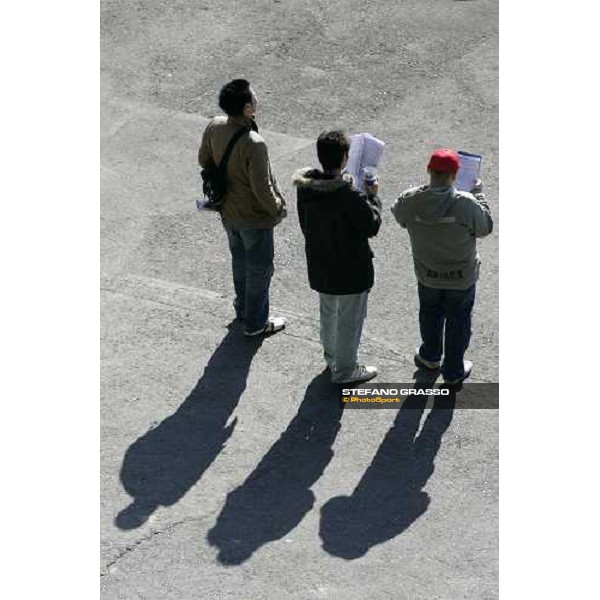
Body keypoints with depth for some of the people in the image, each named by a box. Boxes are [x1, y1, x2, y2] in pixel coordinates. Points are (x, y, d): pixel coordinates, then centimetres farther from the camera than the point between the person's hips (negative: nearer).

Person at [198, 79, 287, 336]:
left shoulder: (214, 127, -14)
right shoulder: (254, 144, -35)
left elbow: (204, 160, 2)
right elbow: (262, 189, -28)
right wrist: (278, 209, -10)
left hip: (228, 211, 7)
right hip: (255, 217, -7)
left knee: (239, 259, 28)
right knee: (259, 268, 15)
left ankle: (243, 307, 48)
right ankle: (256, 322, 32)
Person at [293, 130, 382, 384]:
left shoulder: (304, 187, -11)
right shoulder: (349, 196, -31)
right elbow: (371, 226, -17)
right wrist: (373, 196, -3)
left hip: (319, 265, 7)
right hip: (350, 269, -7)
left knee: (328, 314, 27)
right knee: (349, 320, 13)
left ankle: (332, 358, 47)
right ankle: (345, 370, 28)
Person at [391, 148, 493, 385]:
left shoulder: (409, 201, -22)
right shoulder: (466, 204, -30)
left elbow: (398, 215, 3)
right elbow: (485, 227, -11)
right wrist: (478, 194, -1)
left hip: (427, 275, 3)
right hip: (462, 277, -3)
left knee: (430, 315, 28)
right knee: (458, 321, 19)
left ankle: (430, 356, 50)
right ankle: (453, 371, 33)